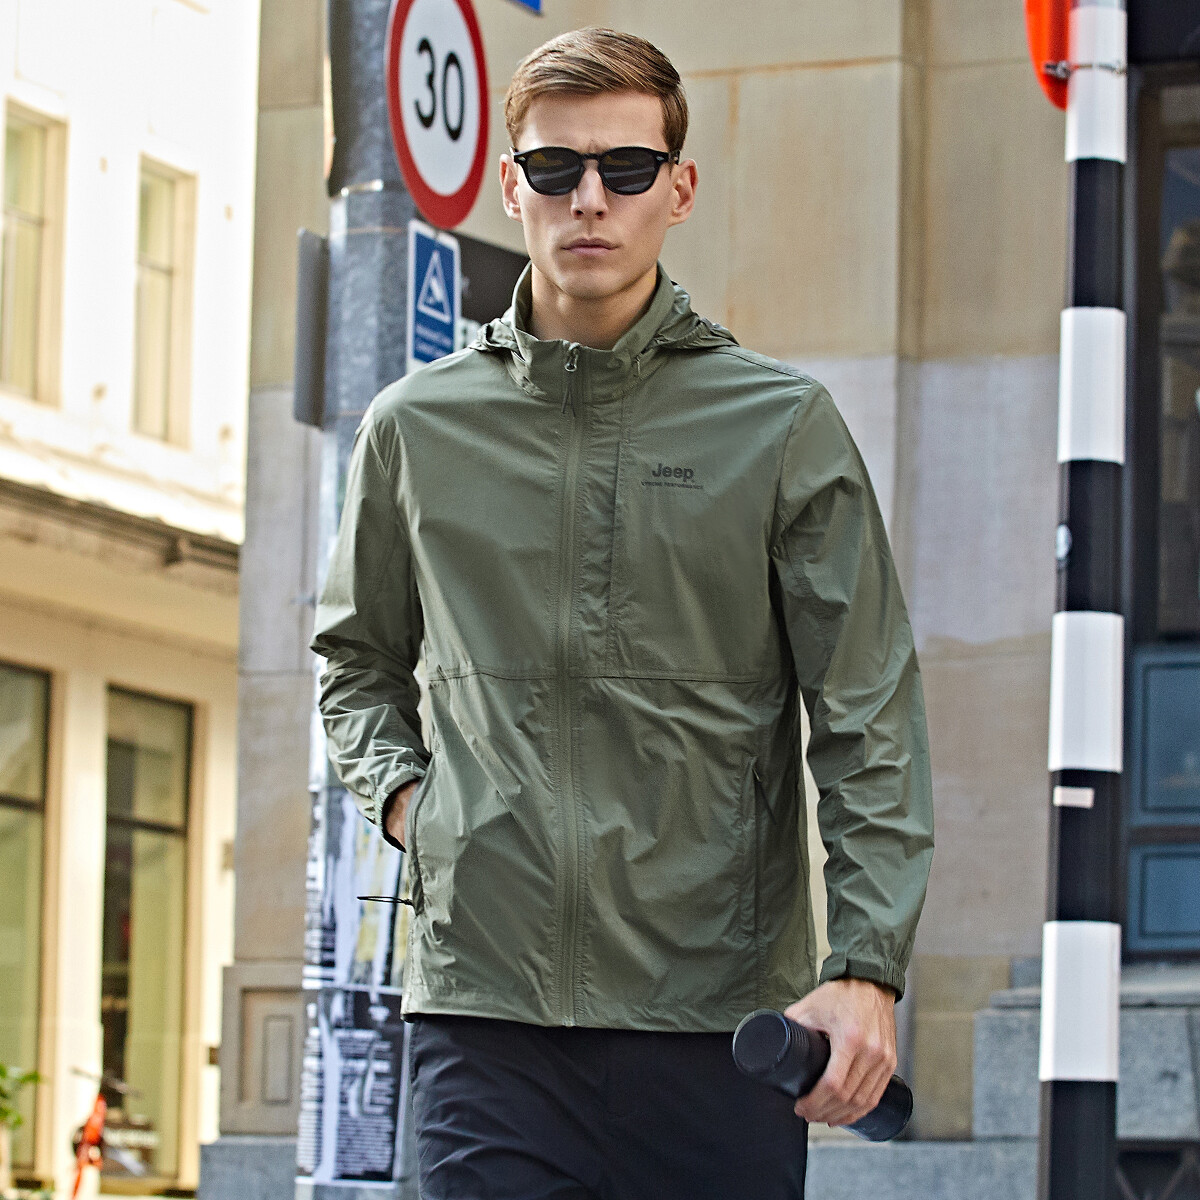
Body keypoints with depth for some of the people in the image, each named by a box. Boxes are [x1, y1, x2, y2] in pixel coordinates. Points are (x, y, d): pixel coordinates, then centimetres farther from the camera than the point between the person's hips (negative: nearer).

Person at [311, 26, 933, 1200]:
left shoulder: (782, 426, 3)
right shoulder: (417, 428, 10)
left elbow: (869, 723, 0)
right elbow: (356, 656, 28)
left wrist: (866, 965, -12)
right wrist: (398, 790, 7)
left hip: (719, 1012, -1)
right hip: (484, 1001, 1)